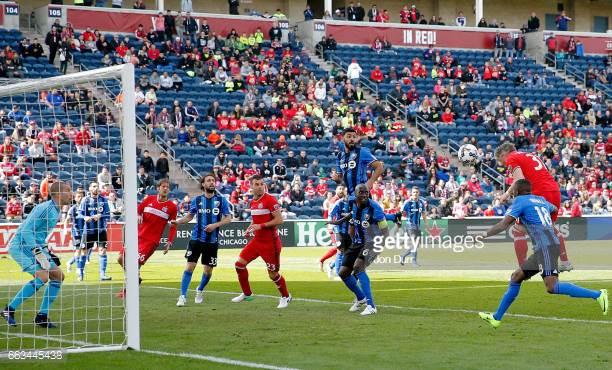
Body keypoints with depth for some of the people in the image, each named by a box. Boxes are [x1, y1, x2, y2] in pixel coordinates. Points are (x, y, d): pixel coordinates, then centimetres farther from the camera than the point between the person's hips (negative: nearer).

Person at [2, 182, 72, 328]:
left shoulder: (56, 211, 11)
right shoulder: (45, 208, -19)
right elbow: (26, 230, -25)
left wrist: (46, 251, 19)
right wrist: (38, 253, -28)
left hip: (36, 247, 10)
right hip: (21, 246, -10)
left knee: (58, 276, 5)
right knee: (42, 277, -24)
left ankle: (42, 316, 7)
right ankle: (9, 309, -15)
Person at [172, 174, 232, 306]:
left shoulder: (221, 200, 1)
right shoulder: (197, 200, 4)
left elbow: (228, 218, 0)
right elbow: (190, 216, 12)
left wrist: (215, 225, -15)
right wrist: (177, 222, -6)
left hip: (212, 241, 0)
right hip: (197, 239, 0)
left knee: (208, 269, 7)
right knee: (190, 266, -10)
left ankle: (200, 291, 35)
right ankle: (183, 296, -7)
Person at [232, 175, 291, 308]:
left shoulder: (270, 200, -15)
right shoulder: (253, 202, 9)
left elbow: (279, 220, -19)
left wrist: (260, 226, -22)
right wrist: (251, 227, 5)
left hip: (270, 242, -8)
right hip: (257, 240, 8)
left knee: (273, 274, -2)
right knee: (239, 264, 4)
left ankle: (286, 297, 22)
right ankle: (247, 294, 20)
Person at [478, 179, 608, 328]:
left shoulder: (520, 201, 1)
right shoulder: (541, 200, 22)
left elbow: (503, 225, -4)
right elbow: (555, 209, 45)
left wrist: (485, 234, 9)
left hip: (546, 247, -9)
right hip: (541, 250, 9)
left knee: (552, 287, -20)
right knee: (516, 277, 13)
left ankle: (598, 295, -21)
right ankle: (496, 318, 16)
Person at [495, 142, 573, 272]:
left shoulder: (511, 159, 3)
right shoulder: (531, 155, 27)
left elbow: (520, 180, -14)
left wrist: (507, 194, -5)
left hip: (539, 194, -8)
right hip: (555, 191, 8)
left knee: (518, 231, 1)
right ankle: (565, 263, 34)